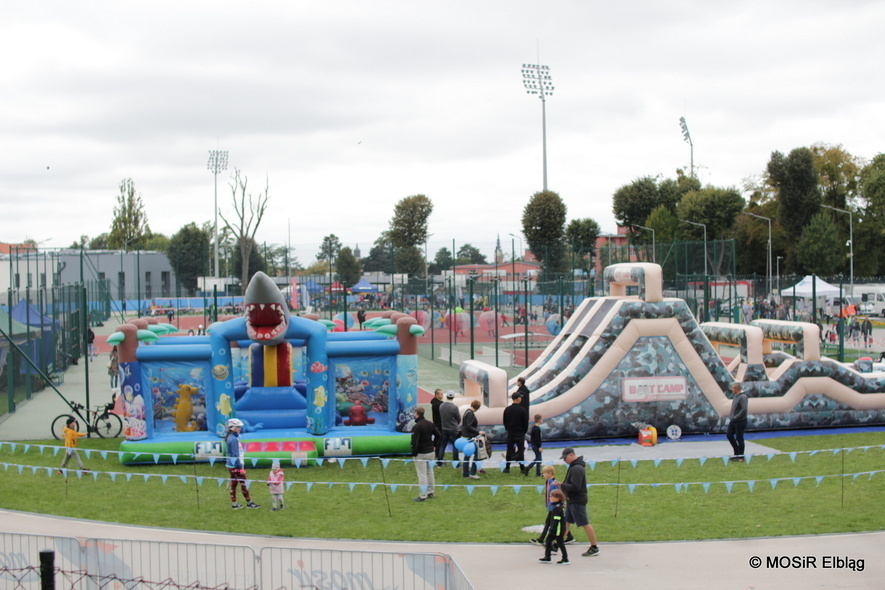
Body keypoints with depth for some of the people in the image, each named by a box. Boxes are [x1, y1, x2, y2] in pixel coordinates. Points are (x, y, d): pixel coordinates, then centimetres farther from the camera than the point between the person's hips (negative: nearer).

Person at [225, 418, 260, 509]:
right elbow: (235, 455, -21)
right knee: (243, 483, -1)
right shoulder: (234, 439, -19)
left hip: (231, 466, 10)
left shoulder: (231, 437, 11)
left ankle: (234, 504, 17)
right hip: (235, 466, -10)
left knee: (233, 483, 12)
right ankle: (249, 503, 6)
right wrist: (240, 467, -18)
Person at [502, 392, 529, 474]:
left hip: (510, 433, 3)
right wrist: (524, 431, 9)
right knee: (520, 450, 3)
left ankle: (507, 468, 8)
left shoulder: (507, 409, 0)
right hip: (520, 433, -3)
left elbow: (505, 422, 8)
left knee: (509, 450, 7)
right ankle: (522, 468, 4)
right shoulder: (522, 409, -11)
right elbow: (526, 422, -6)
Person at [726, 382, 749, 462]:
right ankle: (737, 452, 22)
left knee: (739, 438, -1)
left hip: (740, 421, -10)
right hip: (733, 421, 10)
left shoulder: (743, 397, -19)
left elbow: (744, 410, -27)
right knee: (729, 435, 12)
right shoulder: (736, 395, 10)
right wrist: (731, 416, 10)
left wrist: (736, 417, -22)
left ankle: (740, 455, 10)